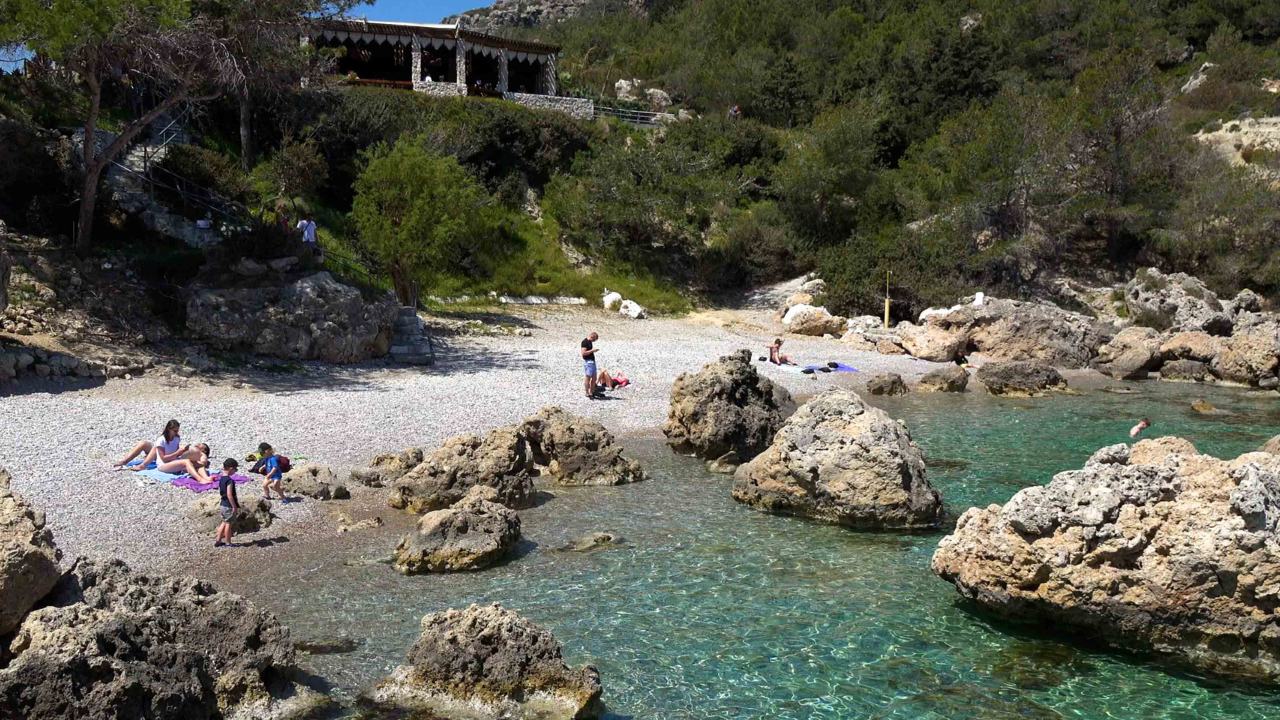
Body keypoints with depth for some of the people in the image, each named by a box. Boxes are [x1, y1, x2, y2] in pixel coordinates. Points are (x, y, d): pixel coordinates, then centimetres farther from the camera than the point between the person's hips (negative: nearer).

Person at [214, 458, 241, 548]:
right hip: (229, 506, -8)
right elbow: (229, 495, -24)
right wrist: (235, 506, -18)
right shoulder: (229, 480, -21)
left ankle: (218, 540, 21)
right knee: (228, 523, 2)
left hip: (222, 504, 8)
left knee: (224, 522, 18)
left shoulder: (221, 479, 6)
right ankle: (228, 543, 11)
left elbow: (220, 493, 14)